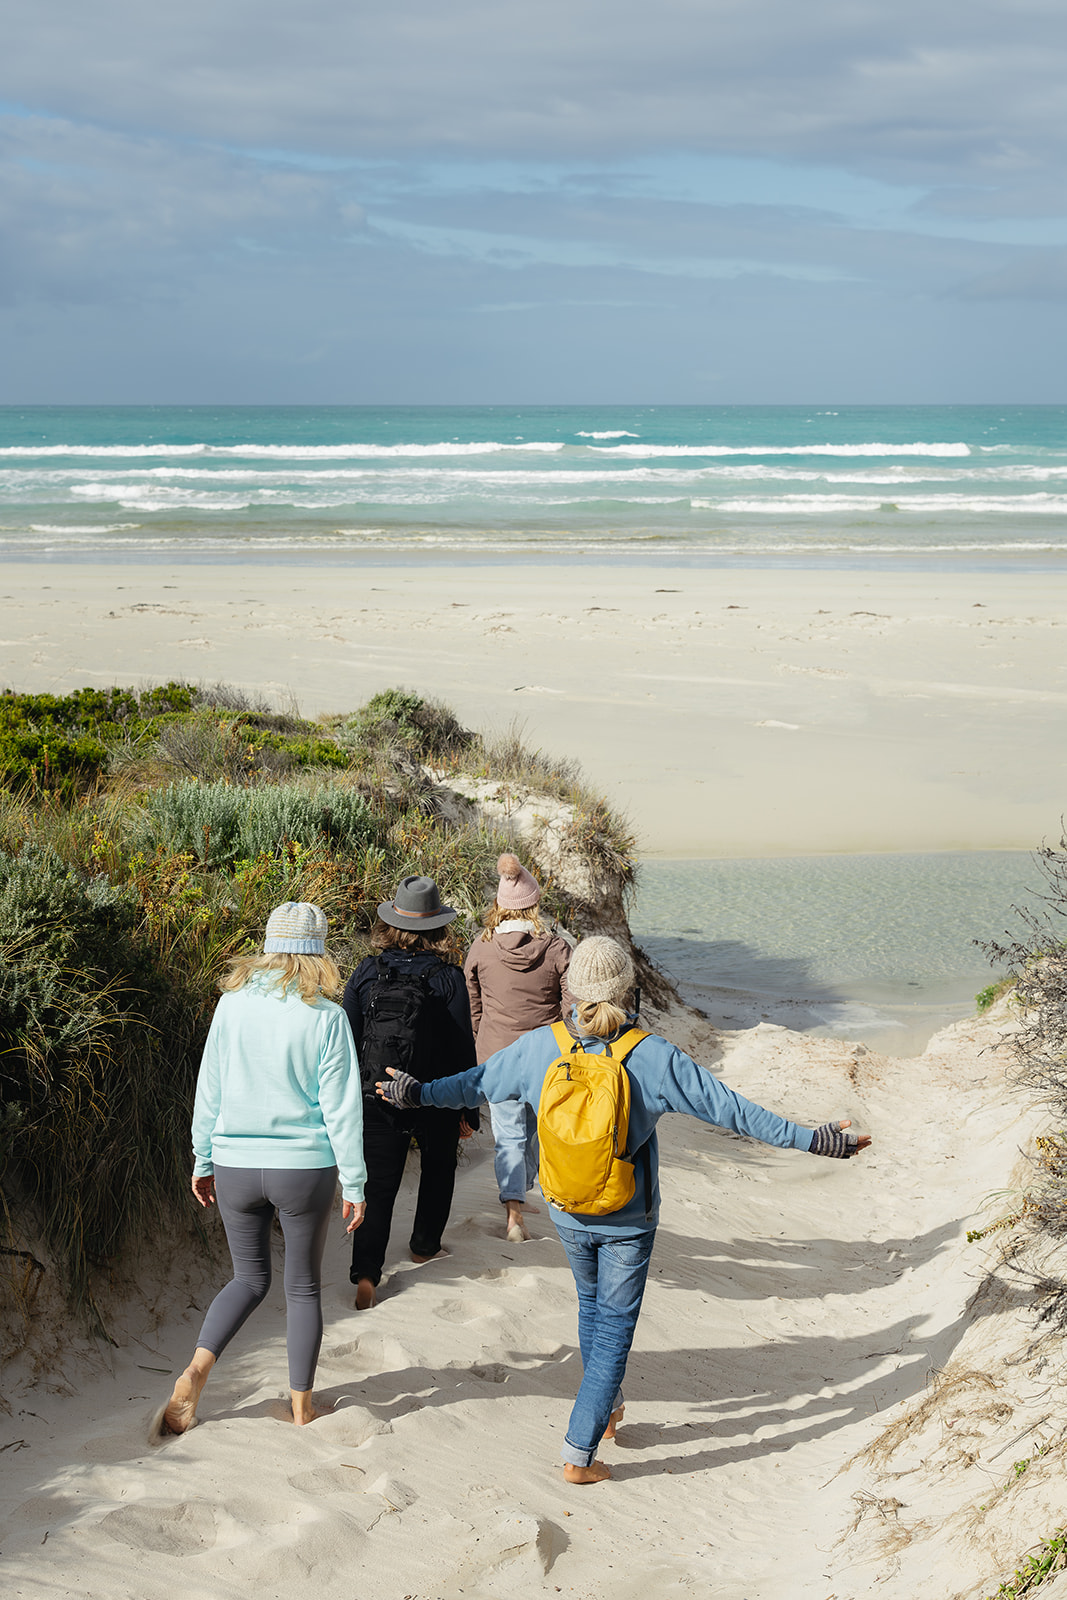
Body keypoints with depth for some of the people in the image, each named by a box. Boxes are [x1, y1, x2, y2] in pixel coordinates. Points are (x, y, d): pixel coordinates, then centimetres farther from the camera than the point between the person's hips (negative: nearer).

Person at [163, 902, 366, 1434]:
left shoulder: (233, 1003, -3)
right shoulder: (325, 1017, -11)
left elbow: (209, 1089, 3)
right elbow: (341, 1107, -8)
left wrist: (203, 1160, 14)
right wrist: (353, 1184, -1)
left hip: (235, 1165, 3)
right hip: (305, 1168, -3)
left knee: (249, 1278, 19)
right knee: (303, 1287, 13)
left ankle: (195, 1371, -1)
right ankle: (301, 1406, 20)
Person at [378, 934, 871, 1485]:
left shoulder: (540, 1047, -13)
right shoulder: (654, 1056, -20)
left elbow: (478, 1082, 2)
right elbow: (729, 1109, -19)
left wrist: (418, 1094, 21)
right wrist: (811, 1140, -13)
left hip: (568, 1214, 3)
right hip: (630, 1220, -3)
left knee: (592, 1304, 28)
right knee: (614, 1326, 9)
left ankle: (606, 1409, 45)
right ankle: (580, 1453, 8)